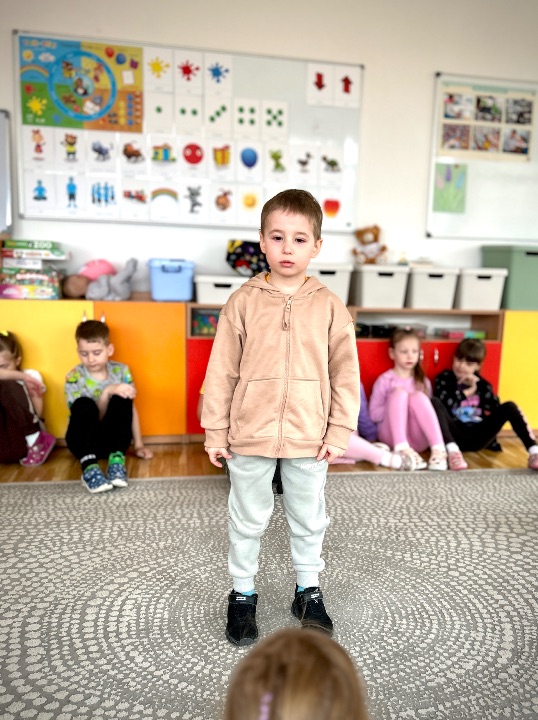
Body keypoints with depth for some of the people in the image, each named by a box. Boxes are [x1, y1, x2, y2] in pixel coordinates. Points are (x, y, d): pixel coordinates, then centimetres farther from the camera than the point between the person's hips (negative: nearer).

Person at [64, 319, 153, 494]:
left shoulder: (121, 371, 0)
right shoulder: (74, 378, -7)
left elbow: (131, 408, 3)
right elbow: (91, 416, -14)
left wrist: (139, 444, -1)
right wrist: (107, 392, -29)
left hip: (113, 437, 2)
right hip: (84, 439, -1)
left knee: (122, 400, -26)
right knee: (84, 404, -32)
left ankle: (117, 459, -32)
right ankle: (89, 467, -45)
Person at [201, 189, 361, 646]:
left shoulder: (330, 307, -3)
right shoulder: (242, 303, -5)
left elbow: (346, 375, 0)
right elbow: (222, 372, -2)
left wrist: (339, 433, -3)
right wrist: (215, 432, -2)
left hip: (309, 437, 1)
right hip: (249, 436, 0)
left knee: (309, 518, 18)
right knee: (248, 519, 16)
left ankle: (309, 591, 41)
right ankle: (243, 594, 37)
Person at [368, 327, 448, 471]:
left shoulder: (423, 381, 12)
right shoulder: (384, 381, 2)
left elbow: (426, 409, 17)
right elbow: (374, 415, 1)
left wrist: (417, 403, -6)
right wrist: (396, 403, -14)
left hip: (418, 439, 2)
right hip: (392, 436, -2)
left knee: (419, 396, -24)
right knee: (399, 393, -25)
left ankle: (438, 449, -40)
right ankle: (401, 448, -43)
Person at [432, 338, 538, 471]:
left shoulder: (481, 383, 16)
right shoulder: (444, 378, 7)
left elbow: (496, 409, -2)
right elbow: (442, 405, -14)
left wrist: (480, 386, -7)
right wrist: (467, 392, -7)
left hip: (478, 437, 3)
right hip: (456, 435, -3)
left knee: (509, 407, -12)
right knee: (434, 401, -27)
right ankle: (453, 451, -44)